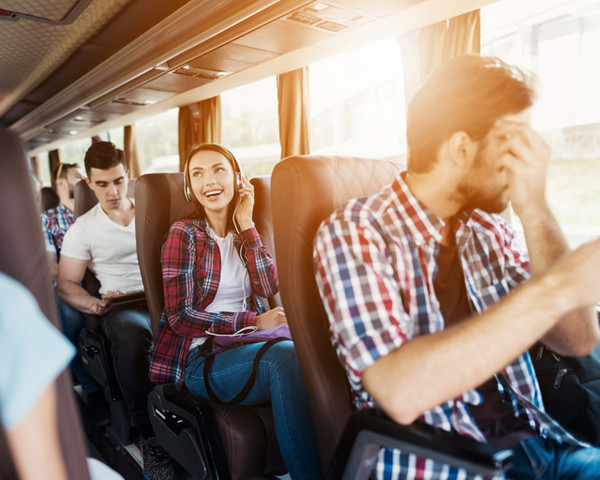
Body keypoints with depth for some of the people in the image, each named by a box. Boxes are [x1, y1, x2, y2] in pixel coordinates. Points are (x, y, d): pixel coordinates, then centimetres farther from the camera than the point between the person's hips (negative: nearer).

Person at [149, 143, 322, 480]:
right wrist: (254, 322, -13)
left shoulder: (245, 233, 13)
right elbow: (179, 317, -9)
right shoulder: (184, 234, -2)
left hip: (244, 345, 5)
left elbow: (269, 287, -4)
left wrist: (246, 223, -6)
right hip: (200, 356, -4)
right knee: (285, 357, -34)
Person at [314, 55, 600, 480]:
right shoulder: (353, 233, -14)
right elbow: (400, 391, -26)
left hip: (535, 444, 6)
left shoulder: (490, 232, 5)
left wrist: (535, 210, -11)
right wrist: (555, 289, -28)